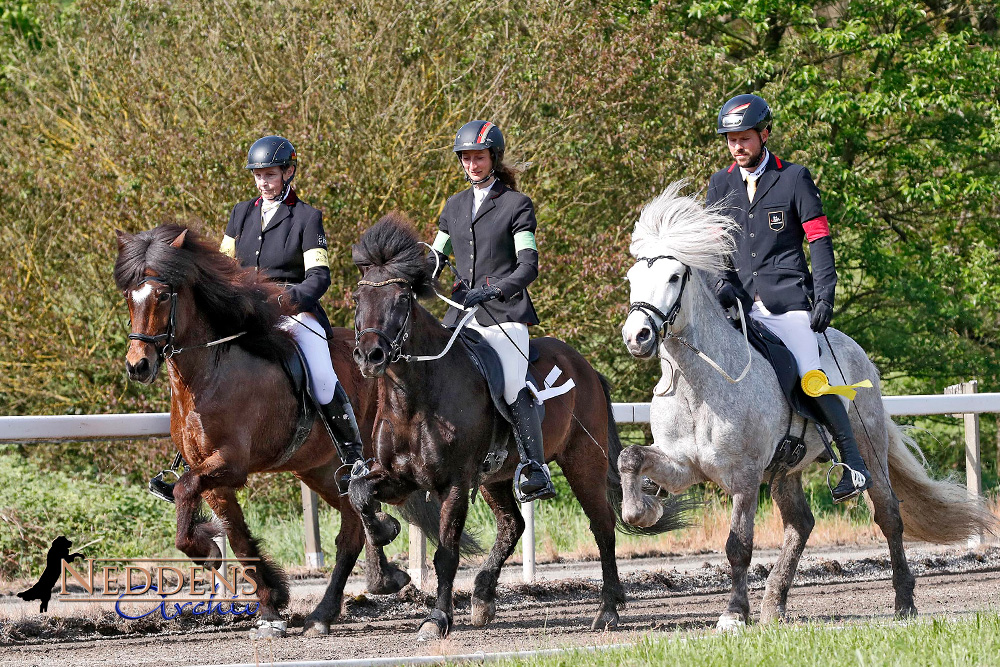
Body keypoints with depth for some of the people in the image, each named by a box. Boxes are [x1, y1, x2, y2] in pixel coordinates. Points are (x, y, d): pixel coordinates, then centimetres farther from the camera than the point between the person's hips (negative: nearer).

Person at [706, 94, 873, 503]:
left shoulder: (794, 179, 5)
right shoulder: (720, 185, 16)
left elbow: (819, 240, 2)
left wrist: (824, 298, -9)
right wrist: (723, 282, -6)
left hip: (787, 300, -4)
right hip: (741, 302, 4)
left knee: (812, 379, -17)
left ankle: (853, 463, -10)